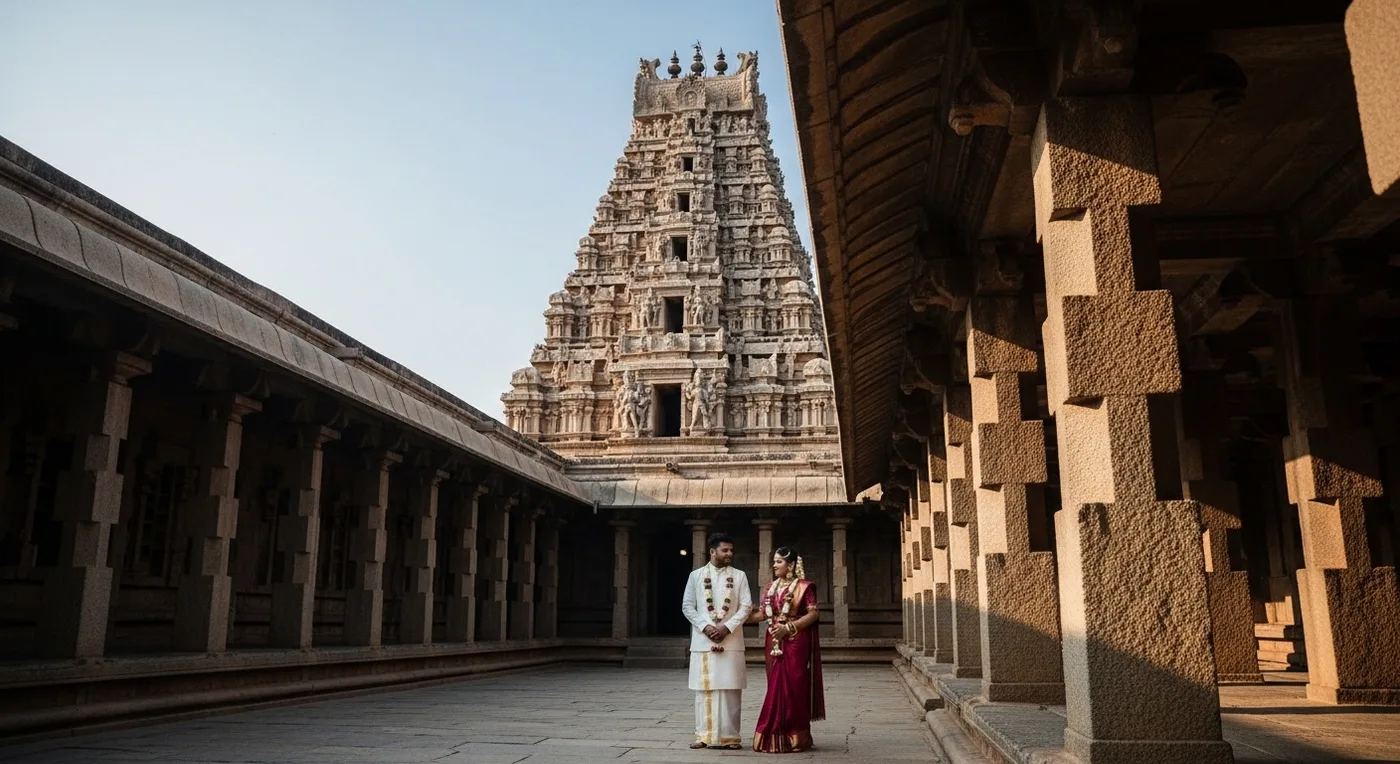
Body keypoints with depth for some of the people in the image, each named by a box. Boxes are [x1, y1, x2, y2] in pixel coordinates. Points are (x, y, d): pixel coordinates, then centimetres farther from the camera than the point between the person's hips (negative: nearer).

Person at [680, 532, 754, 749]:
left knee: (730, 689, 0)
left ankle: (729, 736, 6)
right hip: (703, 640, 0)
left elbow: (746, 606, 0)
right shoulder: (696, 575, 6)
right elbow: (687, 606, 3)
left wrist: (726, 627, -12)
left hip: (731, 640, 0)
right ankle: (704, 735, 10)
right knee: (704, 688, 2)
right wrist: (705, 626, -10)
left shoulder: (739, 576, 6)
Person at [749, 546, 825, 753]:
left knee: (792, 687, -4)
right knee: (776, 687, 7)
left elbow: (813, 614, -11)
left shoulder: (803, 586, -6)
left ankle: (794, 736, 4)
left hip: (795, 643, -6)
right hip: (774, 642, 6)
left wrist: (789, 627, -18)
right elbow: (761, 613, 11)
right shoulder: (772, 587, 13)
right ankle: (775, 736, 13)